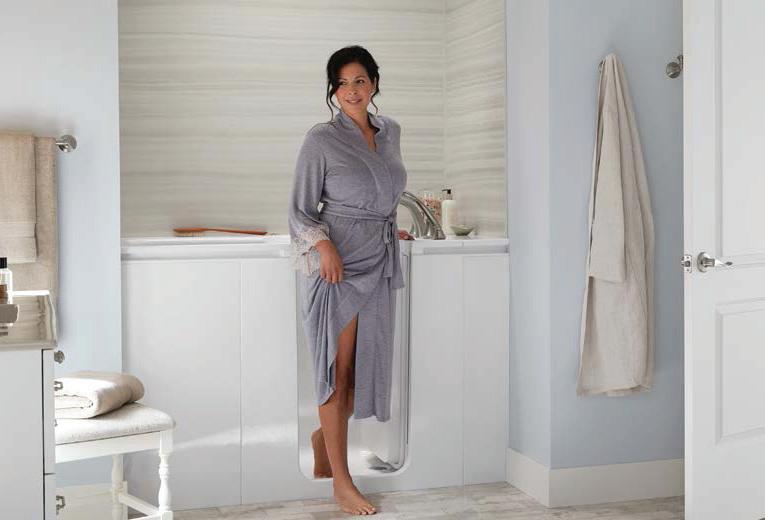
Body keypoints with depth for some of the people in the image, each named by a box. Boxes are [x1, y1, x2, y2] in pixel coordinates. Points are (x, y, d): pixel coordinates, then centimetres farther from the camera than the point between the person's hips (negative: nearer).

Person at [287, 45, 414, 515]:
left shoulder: (391, 132, 12)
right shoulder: (321, 139, -6)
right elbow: (301, 210, -5)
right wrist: (323, 245, -19)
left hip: (380, 264, 6)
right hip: (337, 264, -6)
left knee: (365, 366, 10)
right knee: (338, 368, -2)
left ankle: (325, 436, 37)